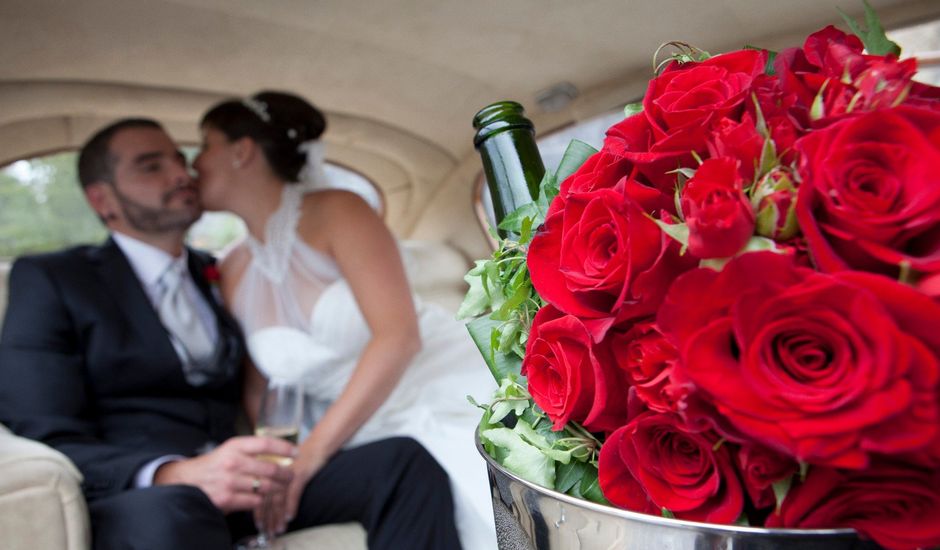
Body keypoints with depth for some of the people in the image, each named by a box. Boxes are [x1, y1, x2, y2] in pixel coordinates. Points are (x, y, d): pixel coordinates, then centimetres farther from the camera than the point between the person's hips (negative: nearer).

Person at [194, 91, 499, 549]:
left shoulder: (337, 211, -8)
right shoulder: (231, 275, 7)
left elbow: (399, 335, -18)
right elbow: (257, 393, 11)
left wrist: (314, 449, -20)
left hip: (446, 392, -3)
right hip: (360, 432, 3)